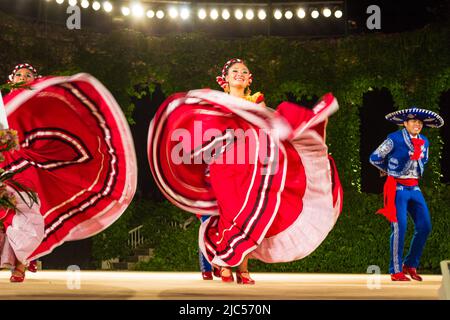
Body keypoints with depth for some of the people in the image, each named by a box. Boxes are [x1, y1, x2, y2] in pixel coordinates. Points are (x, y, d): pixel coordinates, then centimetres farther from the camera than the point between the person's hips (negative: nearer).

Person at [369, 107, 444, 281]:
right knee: (399, 228, -10)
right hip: (397, 188, -6)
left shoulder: (424, 142, 9)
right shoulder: (394, 139, -10)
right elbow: (374, 158, -4)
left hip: (414, 188, 7)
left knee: (425, 226, 1)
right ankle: (396, 271, 0)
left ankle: (410, 265, 16)